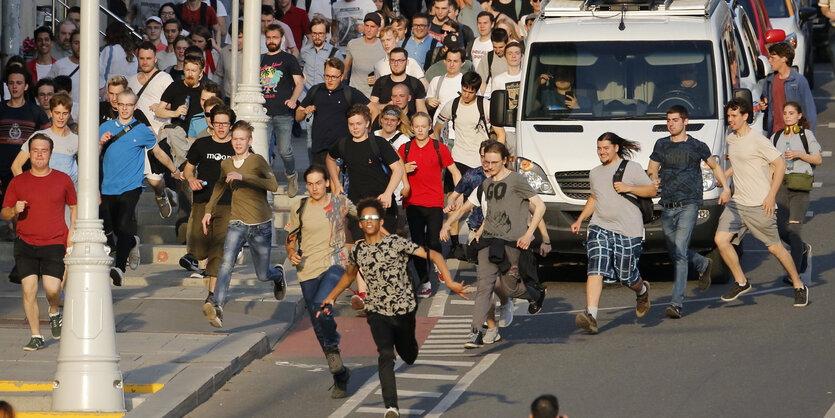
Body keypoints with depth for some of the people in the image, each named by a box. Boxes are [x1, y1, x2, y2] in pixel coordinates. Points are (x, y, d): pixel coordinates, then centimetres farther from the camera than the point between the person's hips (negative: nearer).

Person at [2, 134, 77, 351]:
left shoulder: (62, 180, 5)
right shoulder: (18, 182, 6)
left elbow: (74, 207, 15)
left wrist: (72, 233, 4)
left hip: (55, 244, -1)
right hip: (25, 243, 1)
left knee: (52, 288, -14)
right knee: (29, 289, -8)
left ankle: (54, 313, 21)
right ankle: (36, 337, 3)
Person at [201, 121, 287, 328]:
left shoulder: (258, 161, -6)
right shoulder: (226, 165, 8)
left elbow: (273, 185, -22)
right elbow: (220, 187, 28)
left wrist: (243, 177, -28)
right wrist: (209, 211, 19)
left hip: (260, 225, -2)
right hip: (237, 223, 2)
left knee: (262, 275, 9)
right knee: (226, 261, -24)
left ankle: (278, 274, 47)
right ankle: (218, 308, -37)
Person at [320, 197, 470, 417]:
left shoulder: (396, 243, -14)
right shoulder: (357, 250, -2)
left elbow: (433, 255, -15)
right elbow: (349, 275, 21)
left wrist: (449, 282, -26)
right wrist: (330, 298, 20)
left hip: (404, 308, 0)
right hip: (377, 312, 1)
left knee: (409, 356, 16)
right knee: (386, 354, -21)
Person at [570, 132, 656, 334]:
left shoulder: (631, 168, 1)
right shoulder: (595, 173, 18)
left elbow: (651, 190, 1)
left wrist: (628, 188, -13)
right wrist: (580, 220, 22)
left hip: (628, 231, -4)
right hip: (600, 228, 4)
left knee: (627, 276, 5)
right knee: (595, 270, -17)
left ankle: (642, 291, 42)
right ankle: (591, 315, -29)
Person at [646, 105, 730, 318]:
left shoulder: (697, 146, 3)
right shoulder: (661, 145, 10)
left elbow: (715, 166, 17)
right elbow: (651, 169, 17)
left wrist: (726, 188, 5)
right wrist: (653, 178, -7)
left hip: (689, 205, -5)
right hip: (667, 206, 5)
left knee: (680, 252, -15)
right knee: (675, 252, 13)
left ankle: (677, 303, -18)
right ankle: (703, 264, 45)